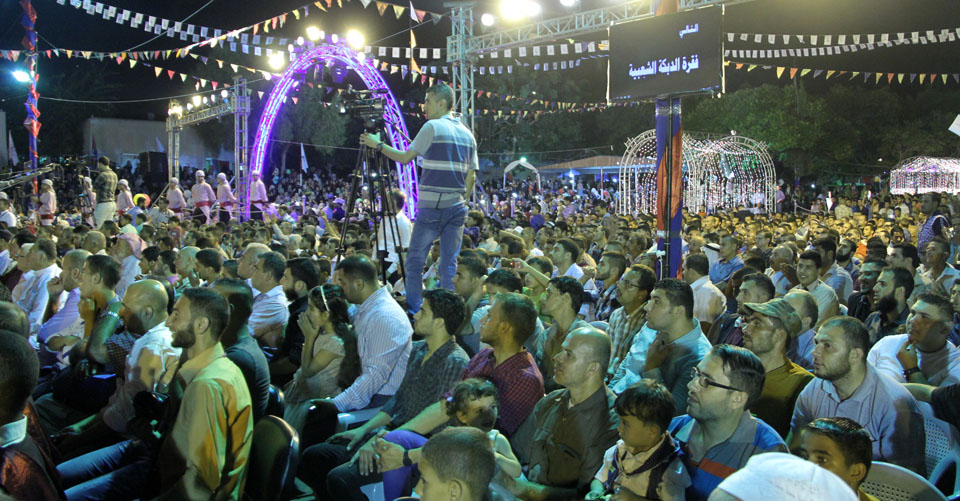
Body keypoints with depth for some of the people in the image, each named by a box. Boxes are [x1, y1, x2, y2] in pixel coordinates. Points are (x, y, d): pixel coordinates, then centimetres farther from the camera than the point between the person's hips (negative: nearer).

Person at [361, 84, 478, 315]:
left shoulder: (433, 127, -6)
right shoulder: (468, 134, 13)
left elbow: (405, 157, -3)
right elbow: (471, 176, 13)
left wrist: (378, 145, 8)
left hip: (431, 207, -6)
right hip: (457, 208, 6)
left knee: (415, 261, 3)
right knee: (450, 263, 8)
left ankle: (414, 311, 4)